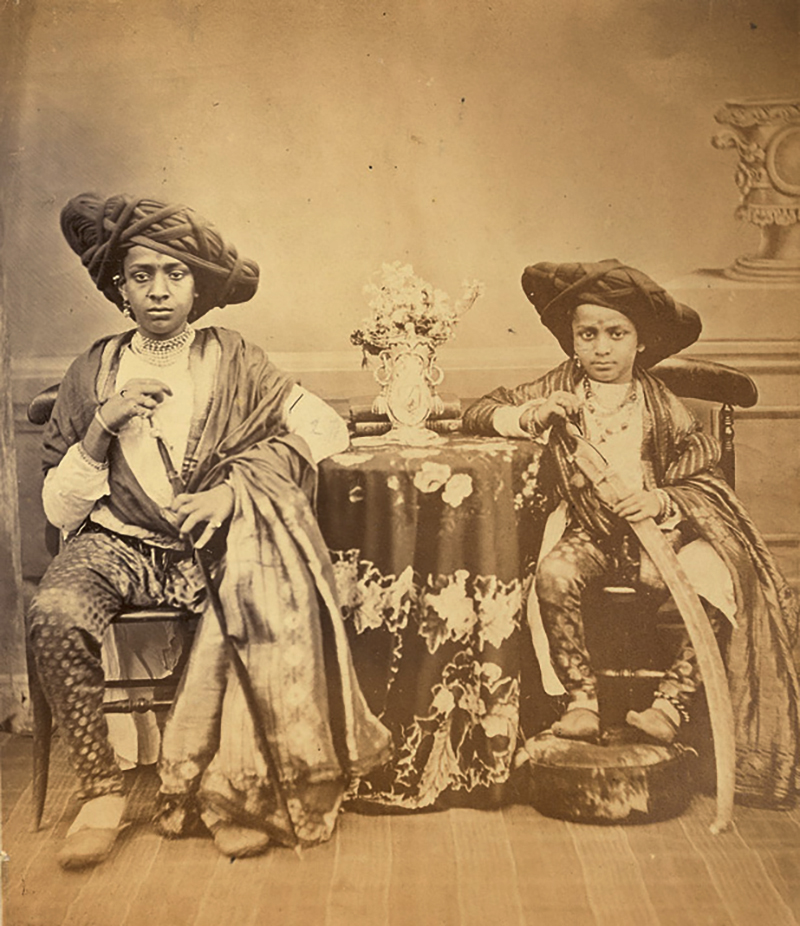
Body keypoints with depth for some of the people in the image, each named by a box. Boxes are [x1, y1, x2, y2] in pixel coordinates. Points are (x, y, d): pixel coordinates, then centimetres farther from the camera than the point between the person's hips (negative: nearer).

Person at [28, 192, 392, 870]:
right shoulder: (96, 371, 6)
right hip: (116, 544, 2)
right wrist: (104, 425, -11)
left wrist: (231, 489, -16)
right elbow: (60, 509, 5)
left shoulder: (231, 361, 4)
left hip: (207, 547, -1)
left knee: (259, 603, -30)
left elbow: (325, 428, -5)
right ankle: (102, 789, -7)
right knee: (54, 614, -27)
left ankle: (228, 789, -9)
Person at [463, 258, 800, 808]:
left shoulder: (660, 403, -1)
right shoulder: (558, 390, 2)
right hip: (588, 530, 0)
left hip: (659, 526, 0)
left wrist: (663, 500, -20)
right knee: (554, 576, -30)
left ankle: (672, 702, -10)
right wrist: (531, 416, -15)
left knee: (719, 583, -25)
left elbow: (707, 478, 1)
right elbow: (478, 415, 4)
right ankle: (581, 697, -12)